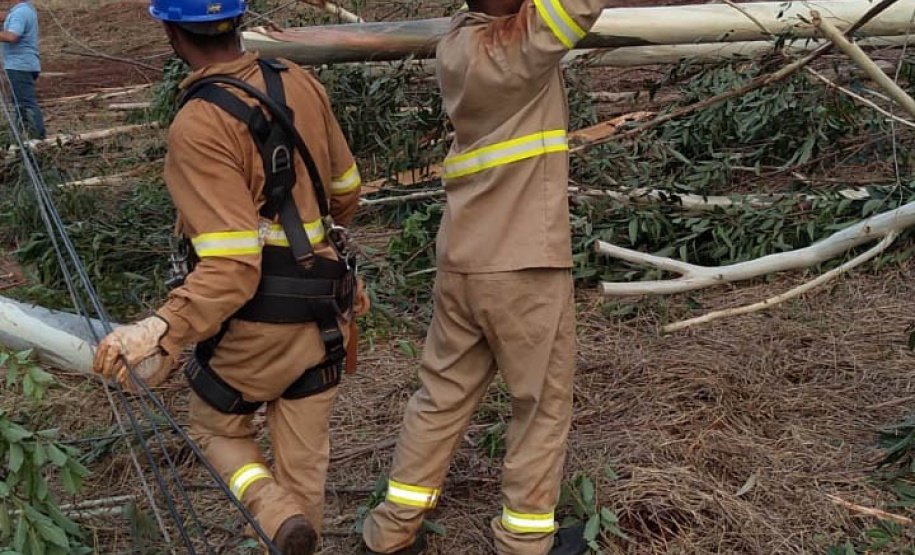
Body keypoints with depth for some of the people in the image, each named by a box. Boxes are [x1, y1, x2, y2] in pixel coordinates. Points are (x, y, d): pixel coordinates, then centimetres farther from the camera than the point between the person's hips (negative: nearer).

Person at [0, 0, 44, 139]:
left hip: (20, 66, -10)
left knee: (26, 102, -9)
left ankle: (38, 138, -9)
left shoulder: (21, 11, -15)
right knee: (20, 102, 15)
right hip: (22, 65, 10)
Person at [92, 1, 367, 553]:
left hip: (257, 326, -5)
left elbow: (232, 268, -28)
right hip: (326, 315, 6)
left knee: (218, 425, 22)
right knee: (304, 451, 19)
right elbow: (347, 190, 11)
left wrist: (160, 333, -34)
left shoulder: (200, 126, -22)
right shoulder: (301, 83, -2)